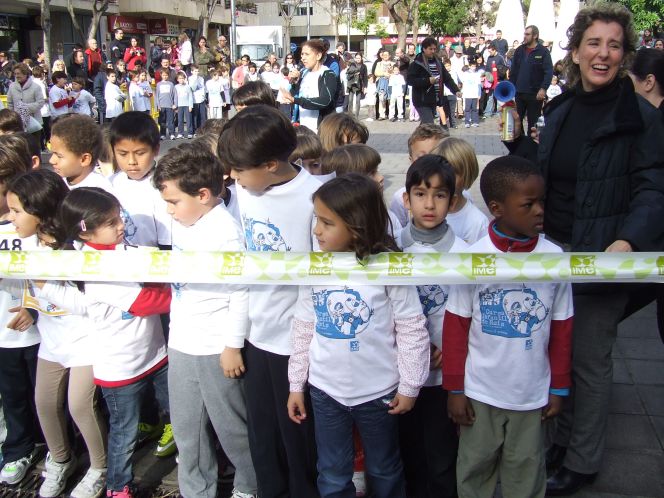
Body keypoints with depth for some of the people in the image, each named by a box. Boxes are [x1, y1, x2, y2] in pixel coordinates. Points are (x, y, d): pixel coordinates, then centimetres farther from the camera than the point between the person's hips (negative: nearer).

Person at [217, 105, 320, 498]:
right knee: (261, 434, 20)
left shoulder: (314, 196, -20)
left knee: (298, 433, 12)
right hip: (258, 333, 6)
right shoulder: (244, 190, 0)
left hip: (297, 337, -6)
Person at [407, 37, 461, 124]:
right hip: (422, 102, -7)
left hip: (433, 101, 7)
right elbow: (410, 80, -16)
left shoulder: (438, 62, 14)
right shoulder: (416, 64, -8)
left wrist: (456, 90, -1)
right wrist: (428, 81, -22)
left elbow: (447, 78, 14)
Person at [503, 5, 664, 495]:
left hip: (601, 256, -6)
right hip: (554, 251, 6)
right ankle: (564, 441, 38)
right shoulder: (559, 110, 9)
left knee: (590, 361, 5)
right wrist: (518, 141, 1)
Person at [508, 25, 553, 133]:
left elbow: (549, 72, -12)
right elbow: (513, 71, 11)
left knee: (533, 122, 6)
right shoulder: (519, 50, 8)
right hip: (519, 92, 4)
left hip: (535, 94, -4)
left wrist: (543, 89, -21)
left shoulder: (543, 52, -6)